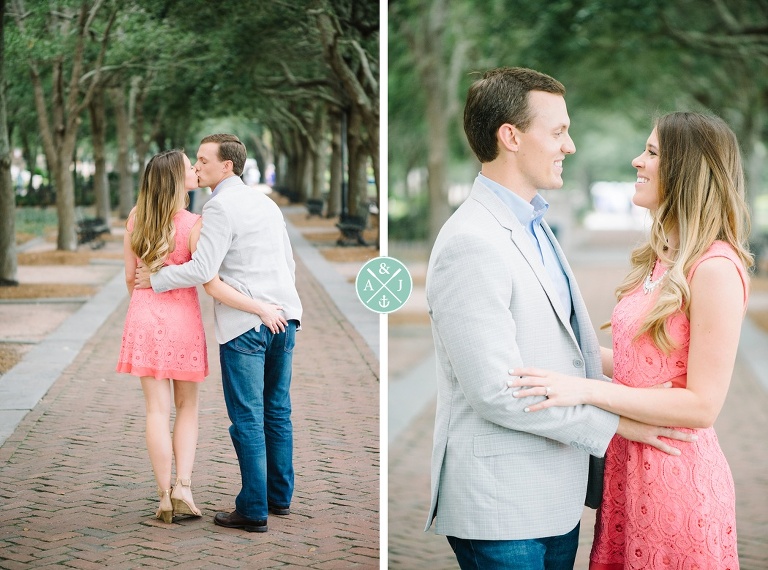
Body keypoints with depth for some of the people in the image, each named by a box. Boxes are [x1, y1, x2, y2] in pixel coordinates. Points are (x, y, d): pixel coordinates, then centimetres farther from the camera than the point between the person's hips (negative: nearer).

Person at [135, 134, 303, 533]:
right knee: (277, 412, 15)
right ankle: (280, 497, 22)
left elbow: (203, 269, -17)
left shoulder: (221, 206, -9)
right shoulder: (265, 202, 17)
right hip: (283, 317, 8)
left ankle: (254, 511, -1)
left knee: (247, 418, -4)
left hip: (245, 324, -8)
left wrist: (154, 280, -5)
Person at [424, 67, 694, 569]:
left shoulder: (533, 226, 12)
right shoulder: (471, 245, -20)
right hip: (501, 508, -9)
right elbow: (496, 392, -22)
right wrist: (616, 422, -14)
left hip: (558, 496, 9)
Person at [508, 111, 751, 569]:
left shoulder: (715, 269, -18)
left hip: (677, 477, -8)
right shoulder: (661, 260, 9)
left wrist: (585, 390, -22)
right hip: (630, 465, 8)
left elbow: (703, 406, -20)